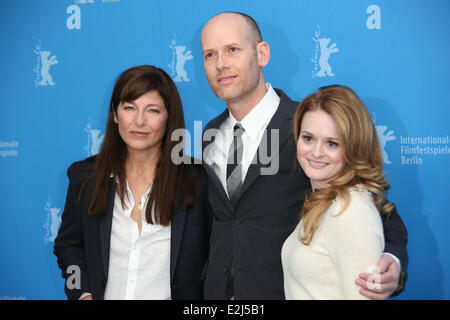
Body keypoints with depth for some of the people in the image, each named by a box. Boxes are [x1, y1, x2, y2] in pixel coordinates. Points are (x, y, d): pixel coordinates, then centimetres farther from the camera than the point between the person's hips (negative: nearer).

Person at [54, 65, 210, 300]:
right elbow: (68, 245, 6)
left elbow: (211, 258, -7)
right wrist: (83, 294, -8)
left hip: (172, 294, -1)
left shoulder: (198, 181, -13)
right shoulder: (84, 177, -5)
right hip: (104, 293, 2)